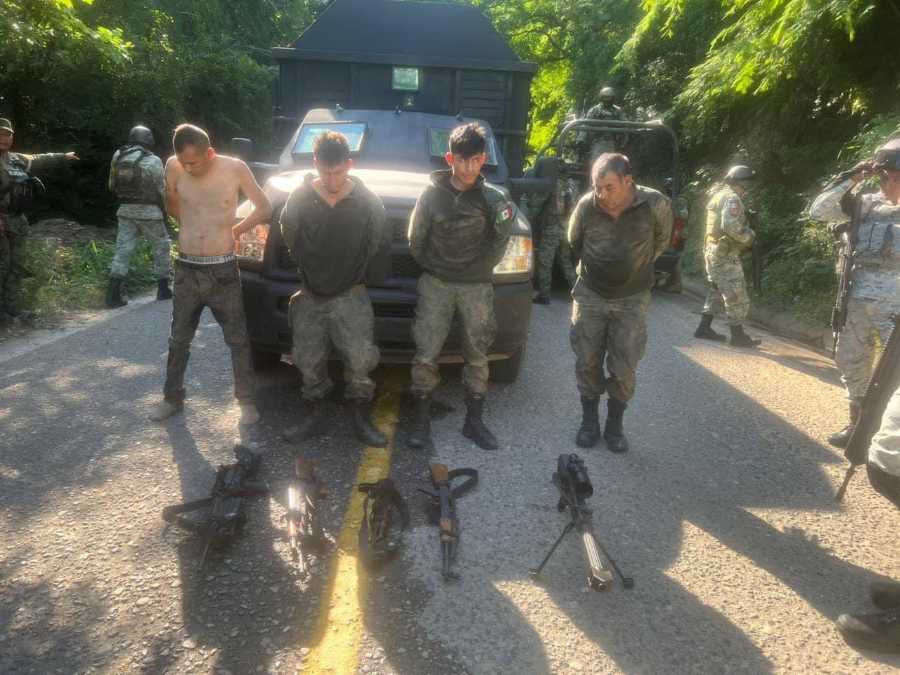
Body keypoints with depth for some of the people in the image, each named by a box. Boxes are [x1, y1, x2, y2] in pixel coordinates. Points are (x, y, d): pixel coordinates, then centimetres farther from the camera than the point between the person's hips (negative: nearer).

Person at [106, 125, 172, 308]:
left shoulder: (118, 156, 5)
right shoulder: (153, 161, -8)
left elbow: (112, 186, 11)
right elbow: (162, 190, -4)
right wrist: (165, 211, 11)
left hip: (125, 210, 4)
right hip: (149, 211, -4)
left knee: (123, 248, 5)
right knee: (162, 247, 12)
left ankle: (113, 293, -2)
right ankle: (163, 289, 16)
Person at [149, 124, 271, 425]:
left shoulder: (234, 168, -11)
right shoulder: (174, 167, -5)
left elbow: (264, 208, 0)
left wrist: (233, 230, 3)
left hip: (223, 270, -2)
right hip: (186, 270, 2)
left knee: (238, 340, 7)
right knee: (178, 340, 14)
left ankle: (246, 400, 21)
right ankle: (172, 398, 32)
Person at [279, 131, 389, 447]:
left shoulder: (368, 201, -8)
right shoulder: (300, 199, -6)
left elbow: (377, 245, 2)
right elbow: (290, 242, 7)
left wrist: (350, 273, 8)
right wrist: (311, 273, 11)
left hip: (350, 296, -2)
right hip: (310, 295, 2)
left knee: (361, 357, -13)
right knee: (309, 360, 6)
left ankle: (360, 416, 6)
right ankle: (314, 412, 26)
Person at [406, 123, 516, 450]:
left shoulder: (491, 198, -1)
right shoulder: (432, 194, -3)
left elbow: (495, 250, 1)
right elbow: (416, 242, 4)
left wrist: (504, 224, -14)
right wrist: (434, 269, 6)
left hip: (477, 287, 1)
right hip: (436, 285, -1)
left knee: (477, 356, 7)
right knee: (426, 353, -2)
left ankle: (474, 420, 20)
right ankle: (422, 418, 12)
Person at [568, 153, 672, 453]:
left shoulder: (656, 204, -18)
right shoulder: (586, 205, -15)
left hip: (632, 299, -1)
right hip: (590, 295, 1)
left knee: (624, 369, 4)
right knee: (588, 363, 7)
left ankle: (614, 426, 23)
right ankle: (589, 422, 25)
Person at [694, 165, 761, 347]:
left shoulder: (718, 196, 15)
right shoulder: (732, 198, -15)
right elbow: (731, 226, -28)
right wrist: (749, 237, -13)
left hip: (712, 251, 10)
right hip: (725, 255, -10)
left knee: (716, 291, 18)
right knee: (737, 297, -2)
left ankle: (704, 328, 22)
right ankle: (738, 336, 4)